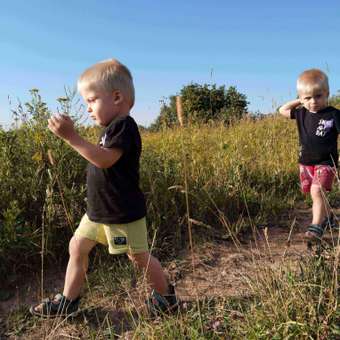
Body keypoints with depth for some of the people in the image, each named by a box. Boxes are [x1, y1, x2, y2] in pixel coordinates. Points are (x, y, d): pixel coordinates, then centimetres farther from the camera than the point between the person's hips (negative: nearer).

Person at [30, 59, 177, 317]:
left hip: (122, 212, -10)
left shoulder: (124, 126, -19)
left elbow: (105, 160, -32)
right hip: (99, 209, 10)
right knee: (77, 246, 12)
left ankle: (166, 296, 29)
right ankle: (68, 301, 27)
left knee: (138, 256, 5)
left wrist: (71, 137, -33)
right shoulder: (112, 127, 10)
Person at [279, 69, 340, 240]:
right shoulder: (302, 113, 2)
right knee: (316, 193, 16)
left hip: (325, 162, -5)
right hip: (305, 162, 5)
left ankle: (316, 226, -14)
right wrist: (299, 101, 3)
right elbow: (282, 110, 13)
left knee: (317, 191, -21)